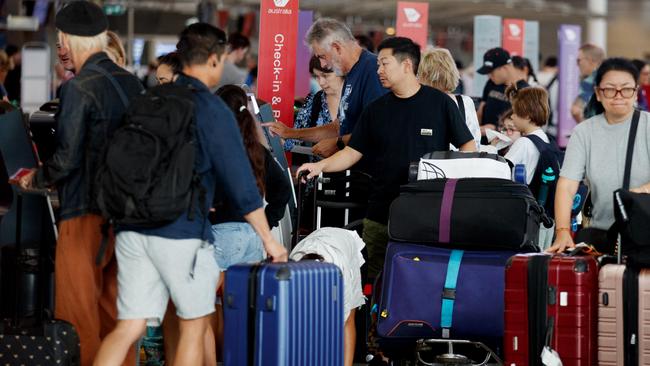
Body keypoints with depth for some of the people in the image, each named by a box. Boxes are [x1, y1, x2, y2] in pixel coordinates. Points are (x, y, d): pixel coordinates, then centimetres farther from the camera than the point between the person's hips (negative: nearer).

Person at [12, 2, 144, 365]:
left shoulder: (79, 88, -14)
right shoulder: (132, 83, 6)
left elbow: (67, 159, -17)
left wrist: (35, 179, 2)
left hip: (86, 214, -7)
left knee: (79, 317, 1)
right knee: (115, 313, 15)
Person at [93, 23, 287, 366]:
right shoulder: (212, 110, -7)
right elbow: (240, 182, -8)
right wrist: (268, 239, -1)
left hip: (132, 229, 5)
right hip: (181, 232, -5)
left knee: (128, 328, 5)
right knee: (193, 326, 12)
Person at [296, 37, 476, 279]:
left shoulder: (439, 103, 1)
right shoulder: (376, 110, 12)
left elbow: (468, 147, 4)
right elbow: (353, 152, 11)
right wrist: (321, 166, -5)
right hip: (380, 213, 3)